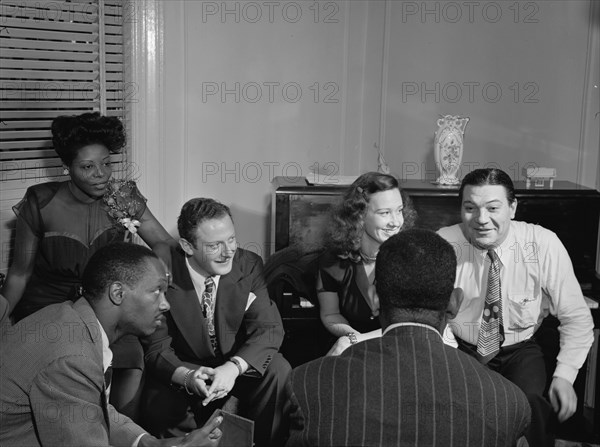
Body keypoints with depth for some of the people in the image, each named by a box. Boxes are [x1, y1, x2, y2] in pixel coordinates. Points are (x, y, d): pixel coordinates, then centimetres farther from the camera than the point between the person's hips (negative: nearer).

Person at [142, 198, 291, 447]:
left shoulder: (249, 265, -14)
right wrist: (188, 377, -39)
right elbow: (156, 348, -16)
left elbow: (269, 328, -17)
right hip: (183, 368, -1)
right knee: (158, 408, -29)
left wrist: (233, 367, -37)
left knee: (278, 370, -26)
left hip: (240, 367, 1)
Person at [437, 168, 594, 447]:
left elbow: (576, 317, -7)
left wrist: (564, 375, -17)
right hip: (460, 348, 0)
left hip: (520, 352, 0)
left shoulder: (543, 244, -15)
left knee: (531, 404, -30)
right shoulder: (442, 245, -15)